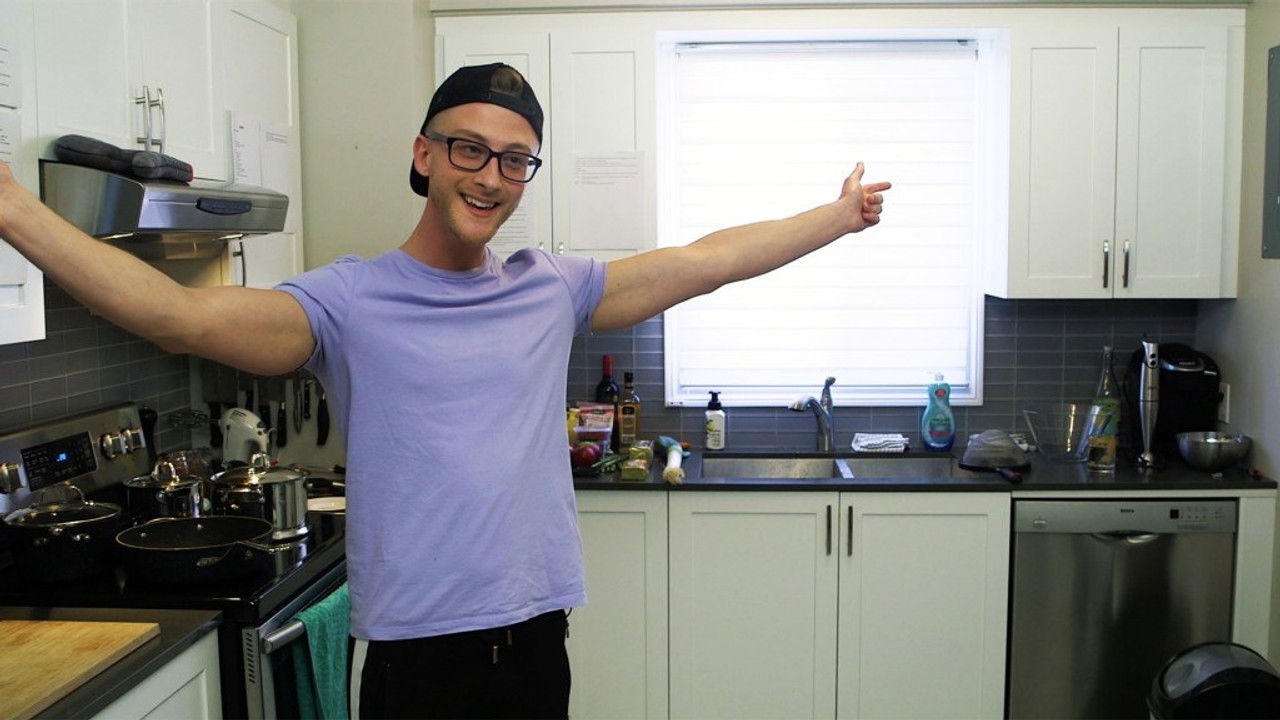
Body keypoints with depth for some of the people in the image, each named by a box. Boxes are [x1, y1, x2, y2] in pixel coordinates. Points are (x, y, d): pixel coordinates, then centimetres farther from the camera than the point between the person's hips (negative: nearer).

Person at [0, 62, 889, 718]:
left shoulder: (551, 289, 5)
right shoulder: (349, 298, -7)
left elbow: (707, 260, 9)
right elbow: (185, 317, -21)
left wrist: (840, 215, 12)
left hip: (537, 637, 4)